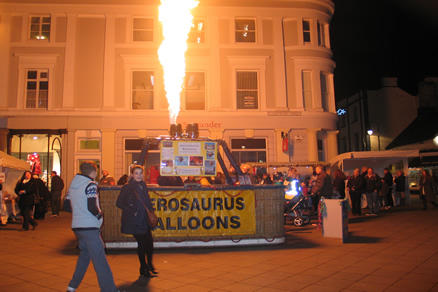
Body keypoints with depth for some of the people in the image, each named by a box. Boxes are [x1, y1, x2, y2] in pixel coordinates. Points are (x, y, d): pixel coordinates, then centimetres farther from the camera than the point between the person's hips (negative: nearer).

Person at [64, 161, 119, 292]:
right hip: (89, 227, -8)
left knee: (84, 254, 22)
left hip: (76, 226, 8)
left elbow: (67, 206, 14)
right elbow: (92, 207, -21)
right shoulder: (90, 185, -12)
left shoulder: (73, 185, 12)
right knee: (99, 259, -5)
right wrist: (100, 215, -3)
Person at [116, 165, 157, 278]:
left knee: (149, 242, 4)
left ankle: (149, 265, 26)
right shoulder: (127, 187, -9)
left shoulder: (143, 186, 10)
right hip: (134, 221, -6)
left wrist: (150, 210, 7)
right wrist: (132, 211, -16)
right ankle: (144, 269, 19)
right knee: (142, 244, 1)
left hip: (145, 219, 6)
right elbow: (119, 203, -12)